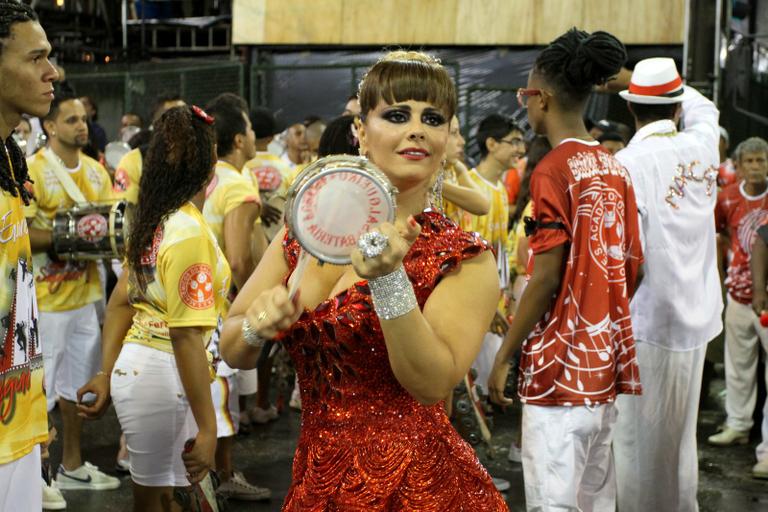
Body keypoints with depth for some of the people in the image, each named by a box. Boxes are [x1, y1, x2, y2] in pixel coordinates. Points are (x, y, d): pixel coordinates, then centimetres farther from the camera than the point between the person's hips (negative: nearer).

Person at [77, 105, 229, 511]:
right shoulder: (190, 231, -20)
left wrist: (107, 376, 16)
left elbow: (120, 303, 11)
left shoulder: (154, 221, 7)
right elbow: (186, 336, -23)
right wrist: (207, 428, -22)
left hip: (135, 365, 8)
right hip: (162, 373, -8)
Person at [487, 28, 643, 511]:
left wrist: (504, 355, -9)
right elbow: (633, 267, 11)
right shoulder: (616, 169, 8)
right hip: (605, 359, 8)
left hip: (561, 363, -8)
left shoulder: (553, 171, -14)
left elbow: (547, 278, -17)